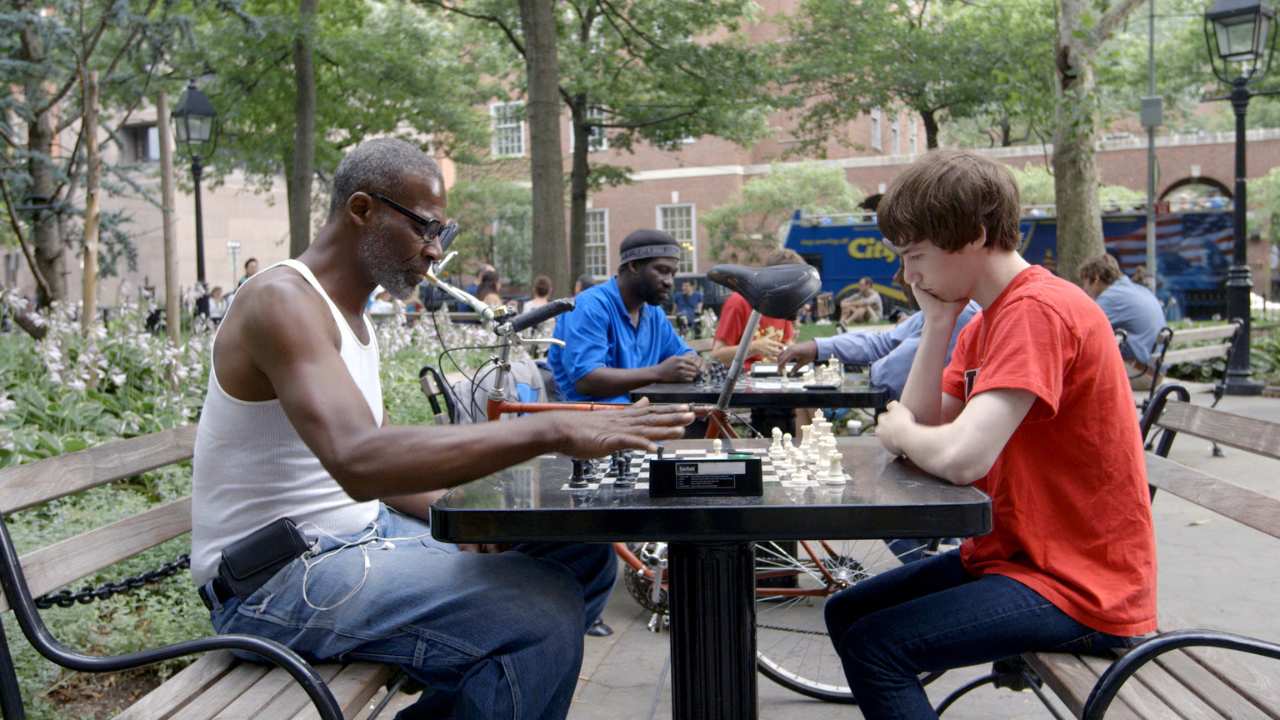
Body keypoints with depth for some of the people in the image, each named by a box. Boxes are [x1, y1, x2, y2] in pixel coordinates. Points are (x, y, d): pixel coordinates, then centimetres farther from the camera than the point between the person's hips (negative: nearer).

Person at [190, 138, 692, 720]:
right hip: (278, 578, -9)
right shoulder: (281, 301, -18)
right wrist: (554, 431, -37)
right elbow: (358, 462, -36)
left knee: (584, 558, 7)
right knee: (543, 617, -27)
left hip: (363, 534, 9)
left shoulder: (352, 316, 13)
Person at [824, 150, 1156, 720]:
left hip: (1079, 586, -10)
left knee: (873, 647, -20)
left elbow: (960, 457, -33)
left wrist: (900, 433, -11)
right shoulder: (986, 320, 10)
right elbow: (921, 427, 2)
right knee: (846, 613, 11)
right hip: (1012, 552, 10)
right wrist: (938, 321, -6)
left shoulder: (1038, 310, -22)